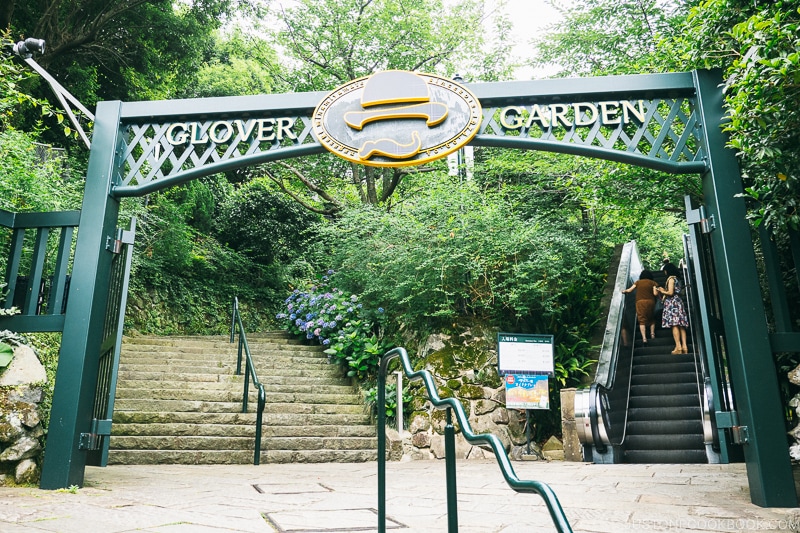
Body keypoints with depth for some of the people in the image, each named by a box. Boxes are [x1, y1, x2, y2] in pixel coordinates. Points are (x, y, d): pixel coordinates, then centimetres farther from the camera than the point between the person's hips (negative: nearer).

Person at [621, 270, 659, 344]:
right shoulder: (652, 282, 7)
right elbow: (655, 293, -2)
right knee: (651, 318, 22)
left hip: (640, 302, 0)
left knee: (642, 320, -3)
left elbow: (630, 290, 5)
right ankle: (652, 333, 9)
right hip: (650, 302, 0)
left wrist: (625, 291, 22)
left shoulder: (638, 282, 10)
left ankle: (644, 338, -15)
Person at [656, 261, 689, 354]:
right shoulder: (678, 279, 19)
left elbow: (670, 293, -14)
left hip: (672, 303, -9)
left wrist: (662, 291, 4)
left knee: (674, 325, -12)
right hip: (679, 302, 9)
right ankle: (684, 346, -3)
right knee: (681, 325, 3)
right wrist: (663, 291, 24)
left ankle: (678, 347, -18)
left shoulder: (671, 278, -7)